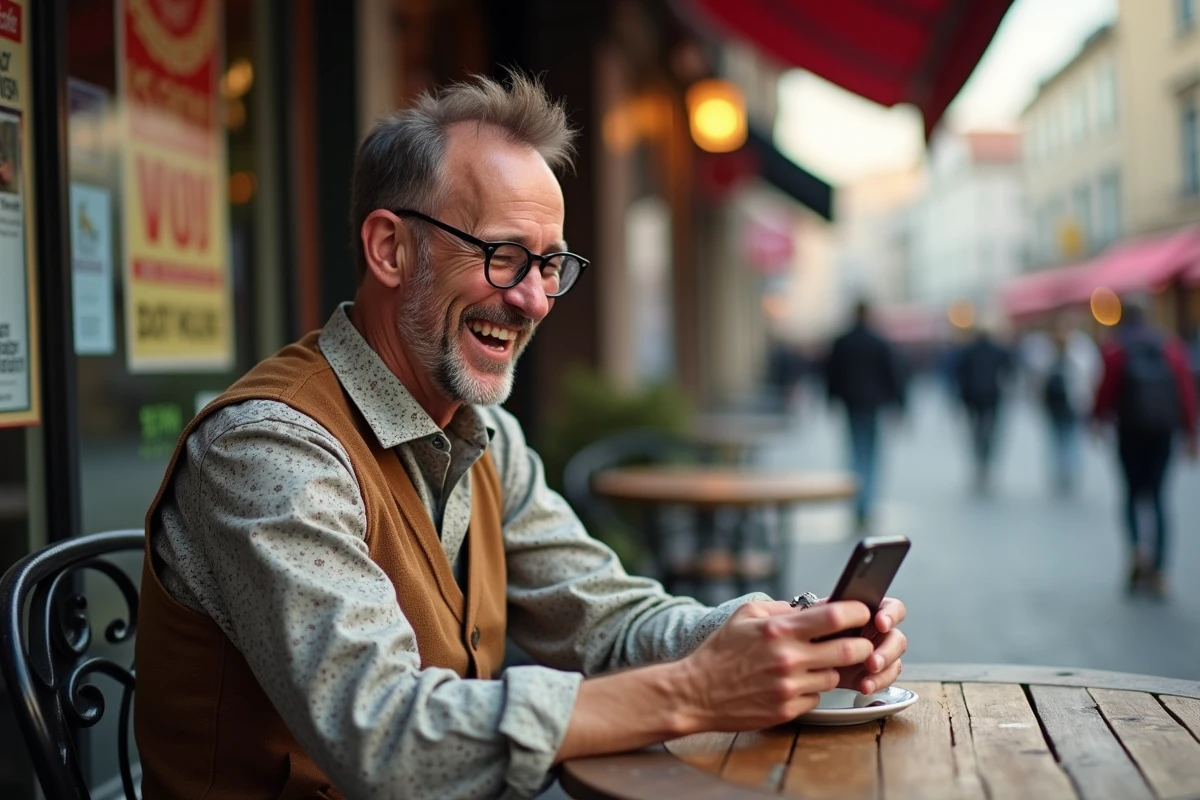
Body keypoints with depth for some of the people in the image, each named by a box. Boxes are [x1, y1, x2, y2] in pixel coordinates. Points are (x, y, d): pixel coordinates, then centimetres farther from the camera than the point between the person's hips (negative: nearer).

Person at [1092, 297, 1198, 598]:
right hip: (1164, 429, 3)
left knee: (1133, 492, 9)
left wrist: (1098, 418, 8)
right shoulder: (1170, 346, 9)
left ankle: (1137, 549, -17)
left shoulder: (1115, 348, 0)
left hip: (1131, 429, -2)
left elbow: (1107, 388, -8)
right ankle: (1158, 571, 3)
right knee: (1156, 496, 8)